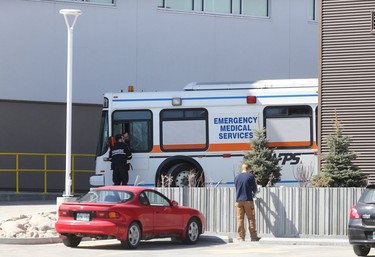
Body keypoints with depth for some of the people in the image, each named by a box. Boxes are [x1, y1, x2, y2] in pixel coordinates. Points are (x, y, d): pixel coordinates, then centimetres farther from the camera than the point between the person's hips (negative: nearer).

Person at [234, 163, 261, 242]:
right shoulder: (250, 176, -4)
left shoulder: (236, 177, 9)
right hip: (248, 200, -4)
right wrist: (254, 191, 25)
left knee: (240, 219, 3)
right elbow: (255, 189, 1)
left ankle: (241, 237, -1)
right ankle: (253, 236, 5)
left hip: (238, 200, 4)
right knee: (251, 219, 3)